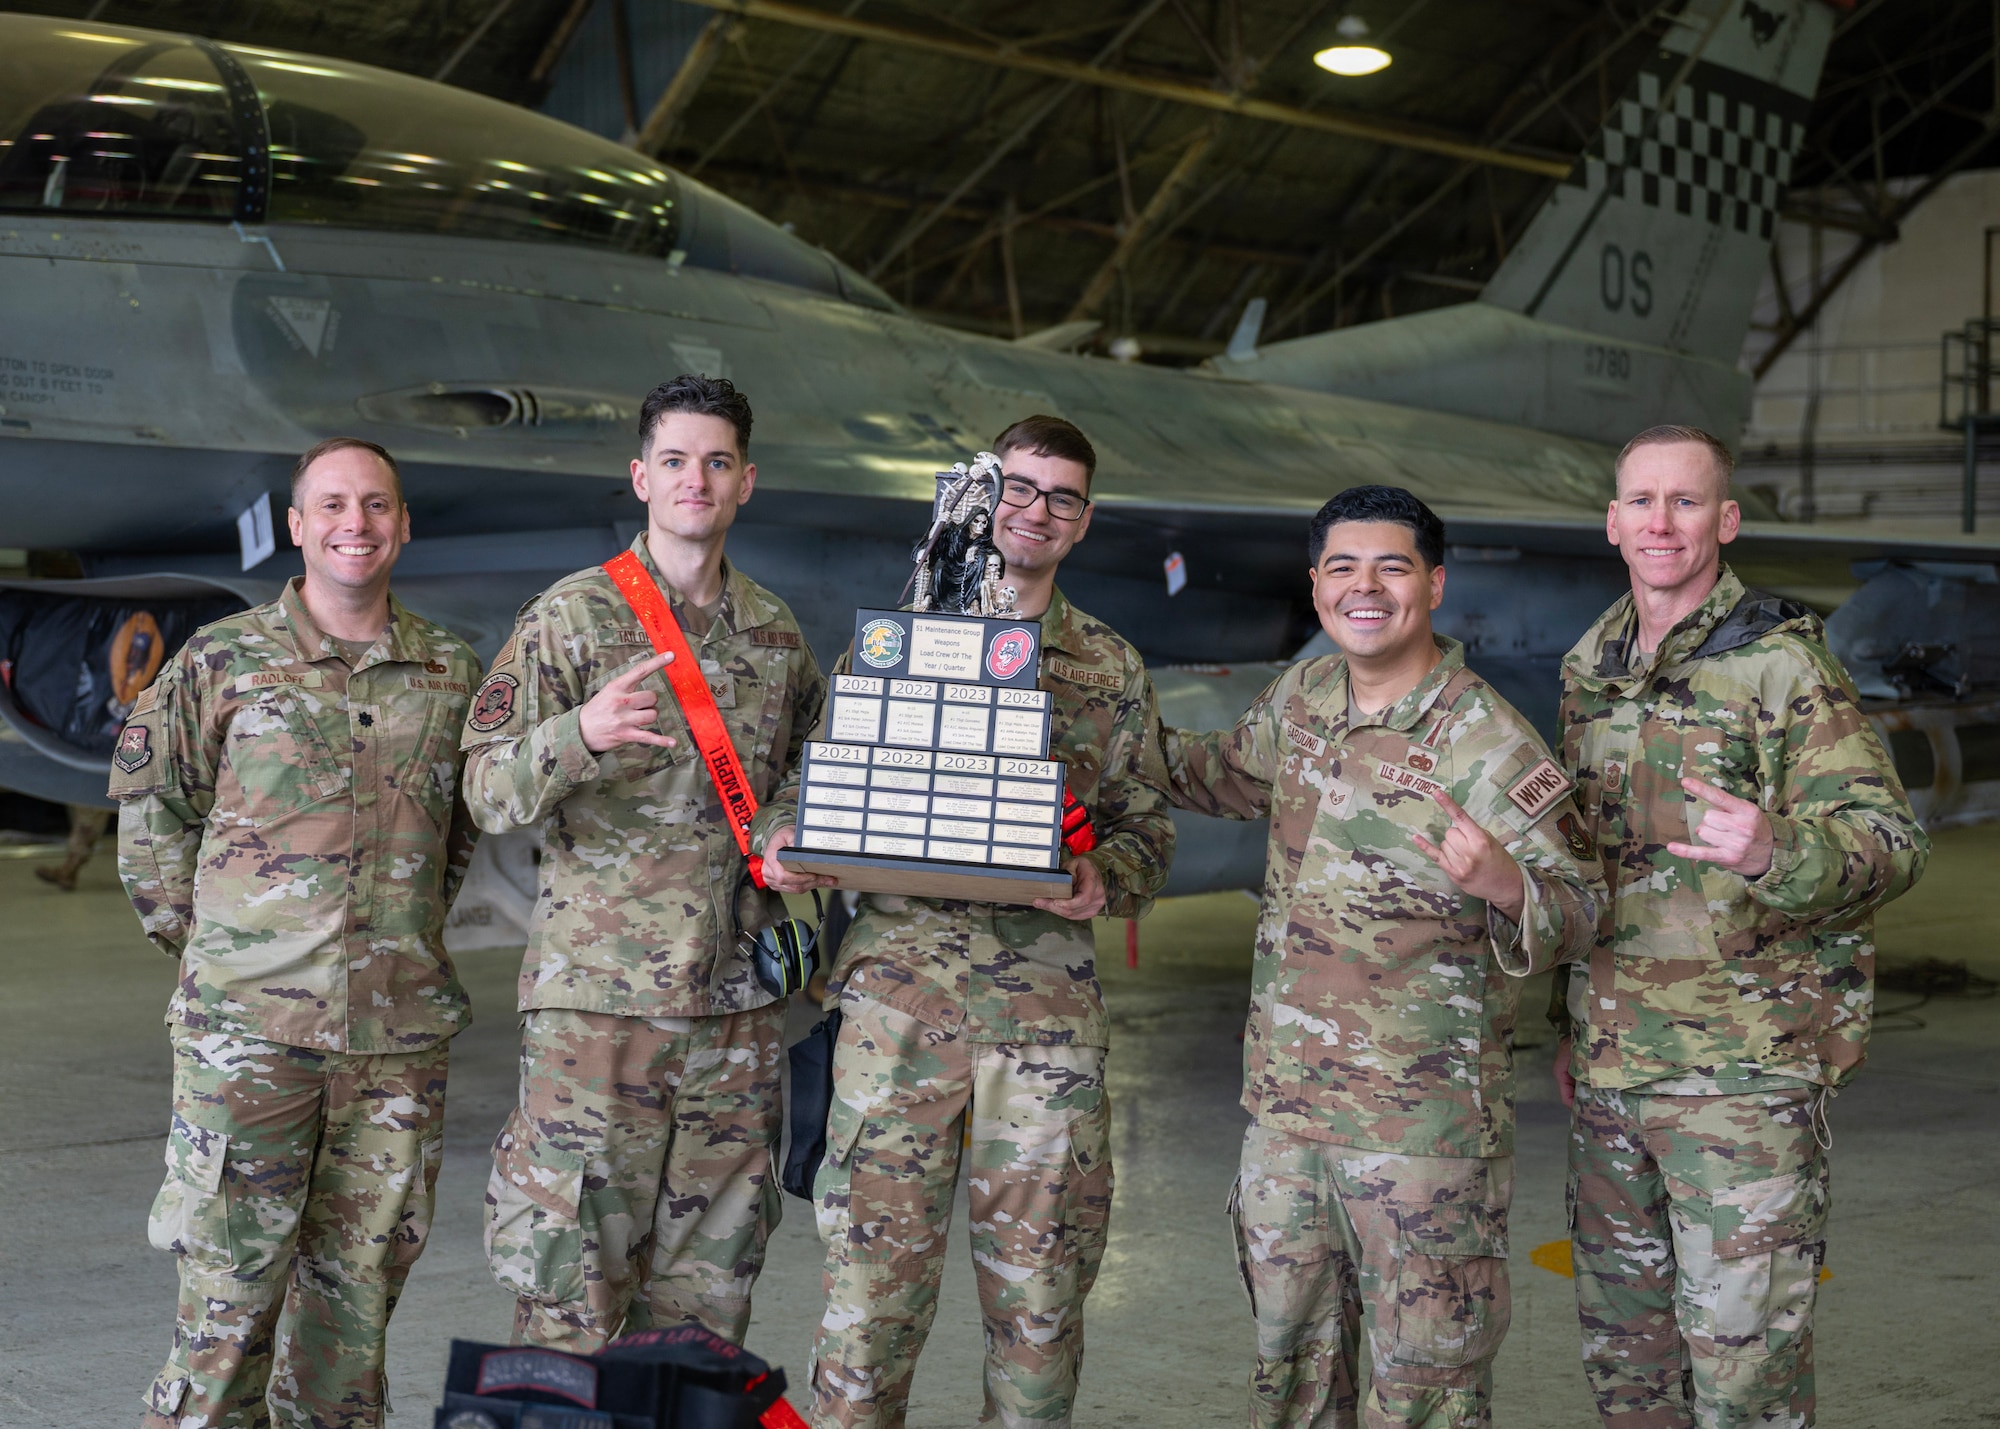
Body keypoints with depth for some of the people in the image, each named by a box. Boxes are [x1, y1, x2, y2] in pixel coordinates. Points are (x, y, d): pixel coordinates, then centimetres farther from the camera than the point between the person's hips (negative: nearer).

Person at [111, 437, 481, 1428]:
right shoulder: (224, 660, 0)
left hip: (401, 1030, 3)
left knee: (361, 1277, 10)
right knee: (233, 1281, -1)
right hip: (247, 1023, -3)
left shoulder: (452, 671, 8)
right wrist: (202, 936, 5)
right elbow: (149, 803, 7)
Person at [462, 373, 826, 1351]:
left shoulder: (776, 633, 12)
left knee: (707, 1270, 10)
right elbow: (489, 792, -9)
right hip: (598, 986, -4)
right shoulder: (570, 617, -2)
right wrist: (582, 733, -28)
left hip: (737, 992, 4)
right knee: (573, 1257, -2)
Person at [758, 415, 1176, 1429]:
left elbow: (1146, 828, 14)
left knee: (1038, 1269, 5)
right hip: (898, 976, -1)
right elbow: (814, 775, 12)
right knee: (875, 1250, -2)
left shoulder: (1112, 667, 13)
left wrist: (1105, 879, -8)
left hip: (1047, 992, 1)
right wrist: (781, 835, -9)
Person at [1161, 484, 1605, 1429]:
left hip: (1423, 1119, -6)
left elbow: (1580, 914, -15)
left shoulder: (1488, 746, -15)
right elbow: (1230, 774, 26)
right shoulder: (1303, 695, 5)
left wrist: (1501, 884, -36)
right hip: (1284, 1099, 7)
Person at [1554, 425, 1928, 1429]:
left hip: (1746, 1071, -6)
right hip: (1609, 1068, 7)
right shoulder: (1588, 670, 11)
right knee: (1622, 1345, 16)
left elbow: (1890, 841, -16)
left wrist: (1775, 853, -36)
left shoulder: (1784, 663, -10)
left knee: (1742, 1347, -3)